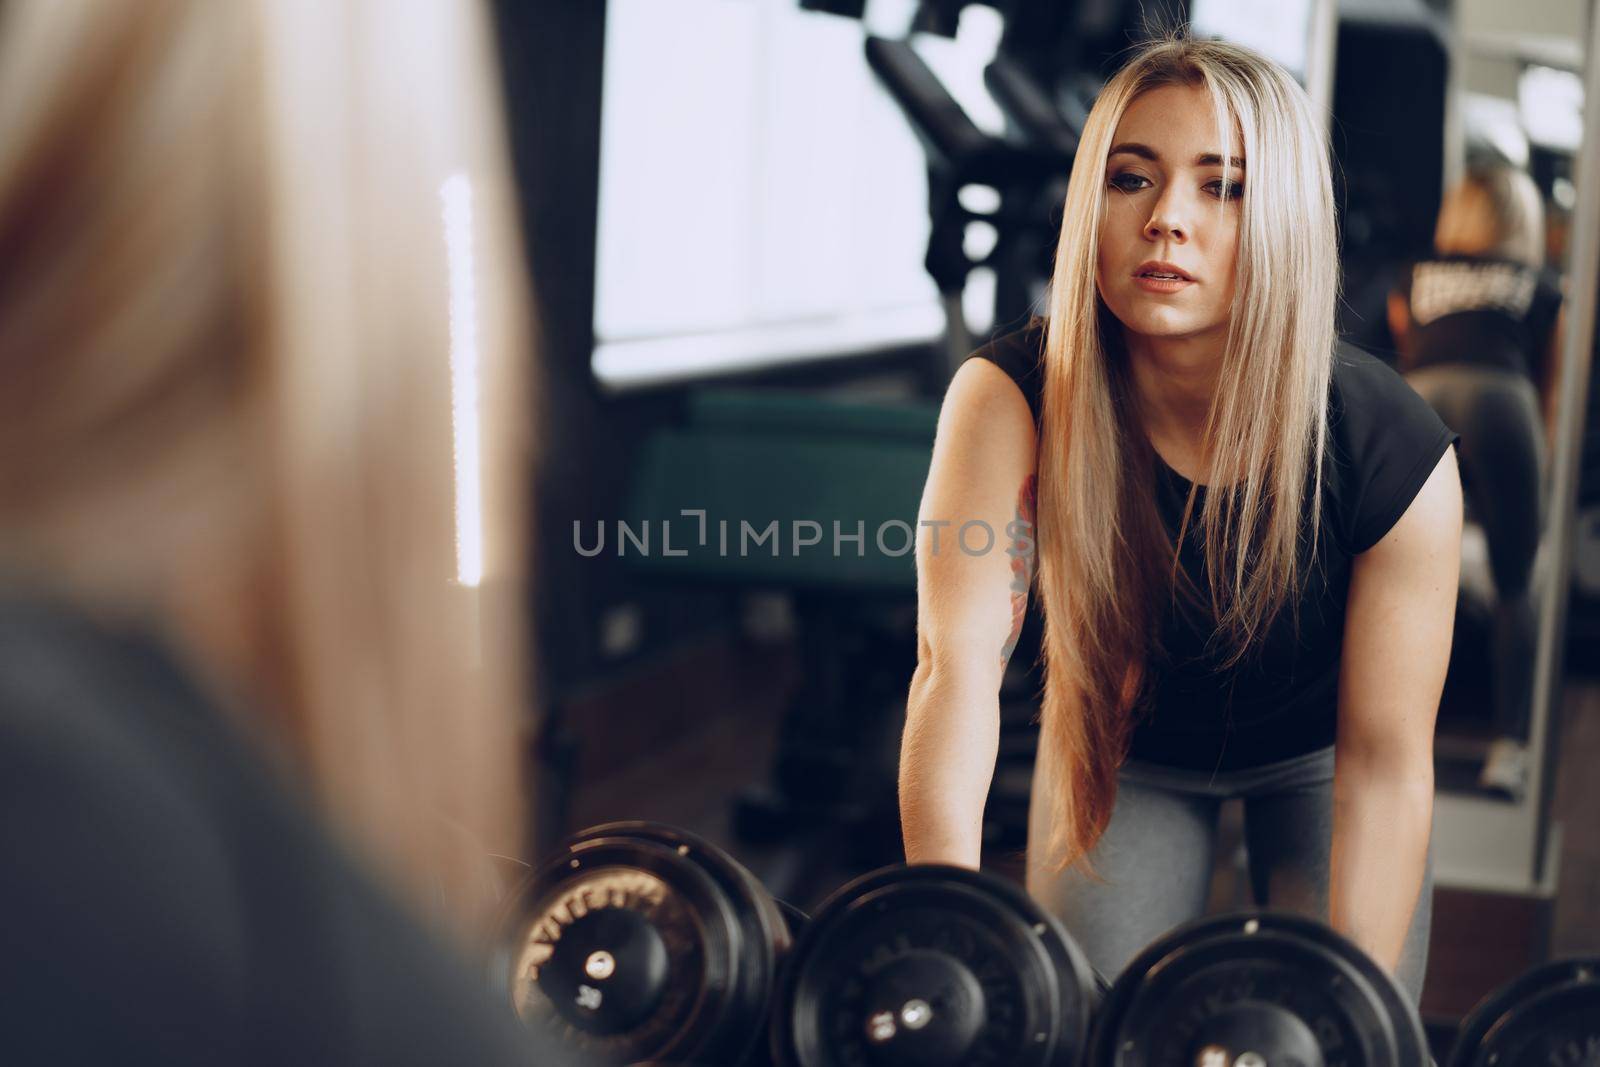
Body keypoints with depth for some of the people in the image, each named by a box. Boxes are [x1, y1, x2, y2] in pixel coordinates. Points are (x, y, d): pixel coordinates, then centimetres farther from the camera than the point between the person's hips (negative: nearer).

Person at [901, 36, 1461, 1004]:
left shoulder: (1391, 449, -32)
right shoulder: (1007, 402, -32)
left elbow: (1383, 760, -25)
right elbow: (958, 665, -39)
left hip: (1312, 751, 0)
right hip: (1122, 743, 0)